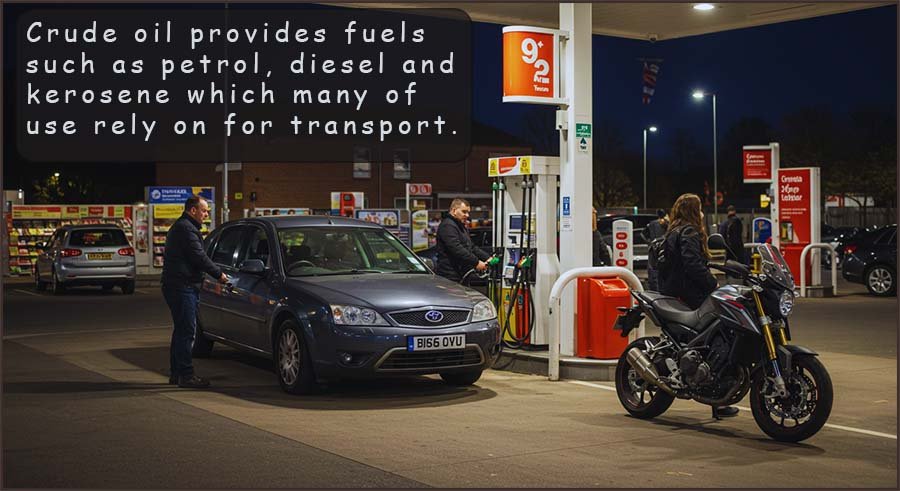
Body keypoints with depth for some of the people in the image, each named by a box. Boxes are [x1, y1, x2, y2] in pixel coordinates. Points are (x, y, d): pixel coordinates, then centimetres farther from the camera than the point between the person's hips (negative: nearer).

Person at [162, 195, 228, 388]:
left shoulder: (180, 226, 22)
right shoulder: (186, 228, -13)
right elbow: (199, 256, -18)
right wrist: (218, 274, -8)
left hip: (177, 286, 11)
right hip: (182, 286, -11)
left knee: (181, 330, 16)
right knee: (187, 331, -10)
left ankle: (176, 373, 21)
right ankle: (185, 375, -10)